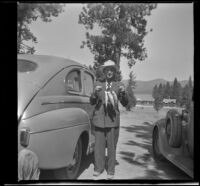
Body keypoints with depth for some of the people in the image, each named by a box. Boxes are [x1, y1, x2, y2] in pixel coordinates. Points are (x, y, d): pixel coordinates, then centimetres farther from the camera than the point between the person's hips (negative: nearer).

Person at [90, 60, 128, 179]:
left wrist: (123, 93, -21)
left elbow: (125, 104, -3)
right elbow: (92, 102, 2)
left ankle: (111, 171, 20)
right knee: (99, 145, 9)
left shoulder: (118, 85, 1)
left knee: (111, 146, 5)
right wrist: (95, 92, -17)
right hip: (99, 119, 1)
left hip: (113, 120, -1)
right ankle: (99, 168, 26)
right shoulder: (99, 84, 4)